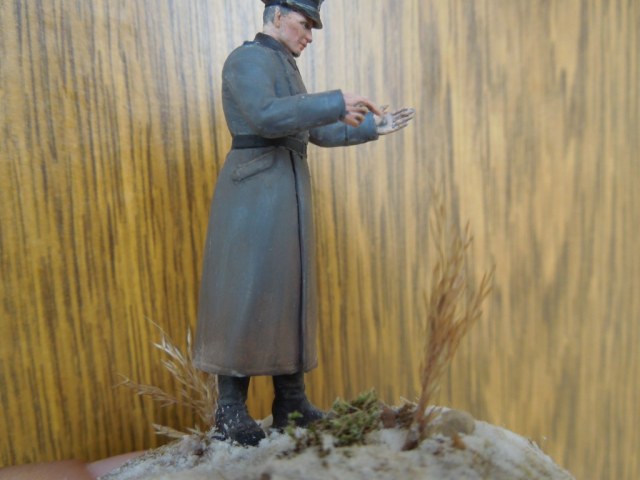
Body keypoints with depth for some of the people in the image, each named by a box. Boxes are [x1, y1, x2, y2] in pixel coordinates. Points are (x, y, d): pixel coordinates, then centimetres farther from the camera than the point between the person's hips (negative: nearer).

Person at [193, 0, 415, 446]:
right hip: (254, 194, -9)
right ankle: (231, 408, 7)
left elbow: (317, 132, 25)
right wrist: (337, 101, -20)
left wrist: (372, 127, 20)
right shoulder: (246, 59, -6)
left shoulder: (282, 70, 24)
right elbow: (266, 117, -24)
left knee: (288, 295, 6)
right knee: (245, 297, -7)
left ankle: (291, 403, 14)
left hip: (285, 195, 9)